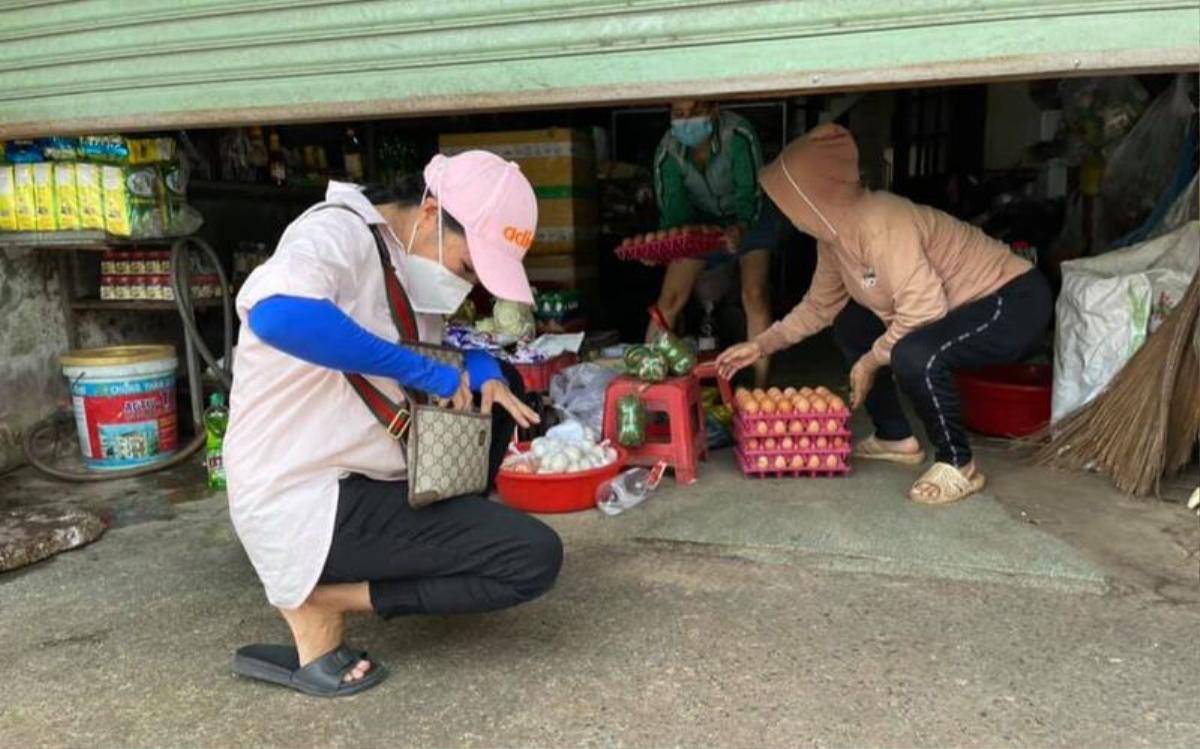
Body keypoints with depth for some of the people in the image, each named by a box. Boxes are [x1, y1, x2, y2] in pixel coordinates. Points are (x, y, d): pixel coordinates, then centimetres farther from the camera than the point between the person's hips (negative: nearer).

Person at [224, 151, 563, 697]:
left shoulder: (405, 254, 9)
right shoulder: (339, 233, -18)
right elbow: (277, 314, -40)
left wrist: (482, 370, -4)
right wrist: (423, 371, -29)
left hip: (359, 470, 10)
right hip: (310, 503, -9)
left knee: (500, 384, 15)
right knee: (535, 557, -14)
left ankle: (451, 544, 13)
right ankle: (319, 598, -5)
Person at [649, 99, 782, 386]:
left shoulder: (739, 135, -32)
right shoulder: (668, 152, -22)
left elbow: (750, 194, -33)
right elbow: (673, 212, -20)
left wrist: (740, 229, -53)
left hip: (749, 217, -2)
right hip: (701, 219, 3)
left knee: (754, 294, -19)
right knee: (670, 298, -7)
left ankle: (761, 388, -11)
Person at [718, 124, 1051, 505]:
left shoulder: (880, 224, -29)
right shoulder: (834, 233, 0)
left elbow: (925, 309, -33)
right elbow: (819, 305, 13)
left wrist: (871, 361, -20)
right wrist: (761, 345, 10)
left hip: (1013, 301, -10)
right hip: (957, 303, 10)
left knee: (913, 356, -35)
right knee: (850, 324, 13)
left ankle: (959, 466, -10)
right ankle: (896, 437, 21)